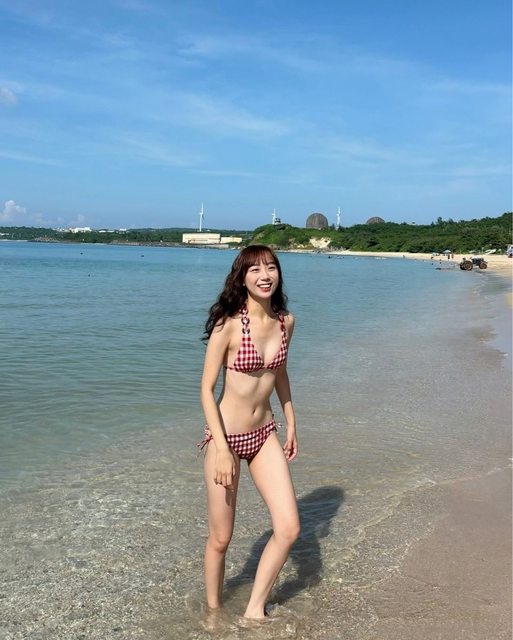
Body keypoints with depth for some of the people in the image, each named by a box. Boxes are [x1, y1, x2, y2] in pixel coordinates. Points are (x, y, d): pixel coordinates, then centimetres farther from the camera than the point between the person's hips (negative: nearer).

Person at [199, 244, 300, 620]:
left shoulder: (286, 321, -1)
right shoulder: (228, 324, -17)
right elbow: (207, 388, -14)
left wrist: (291, 424, 16)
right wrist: (222, 448, -19)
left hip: (265, 434, 5)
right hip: (226, 436, -5)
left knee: (289, 529, 0)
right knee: (221, 538, 8)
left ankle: (254, 610, 21)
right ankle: (214, 611, 34)